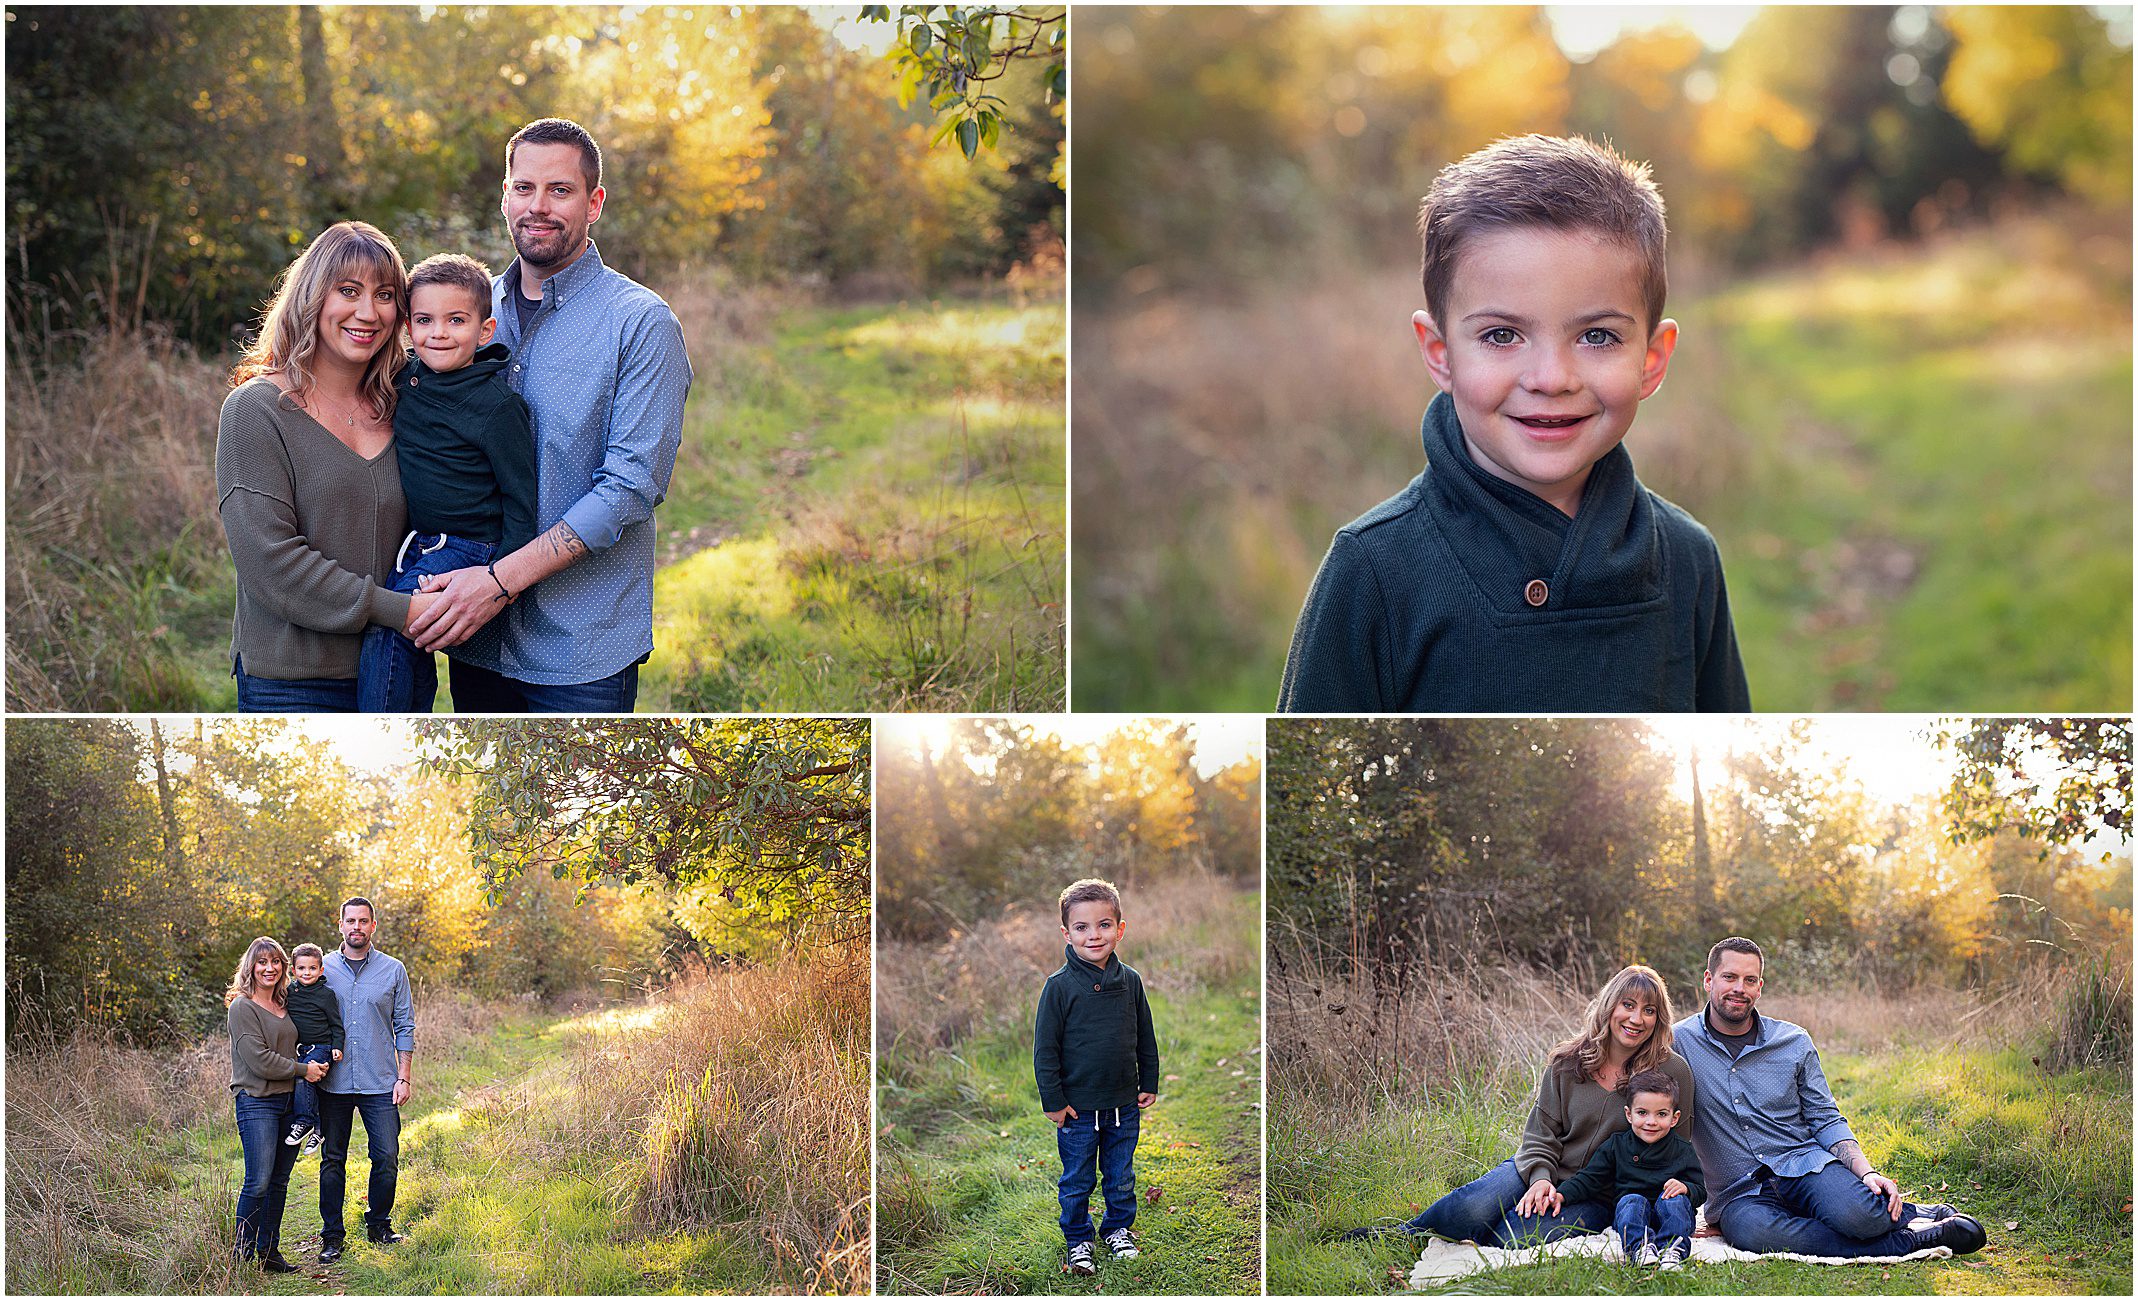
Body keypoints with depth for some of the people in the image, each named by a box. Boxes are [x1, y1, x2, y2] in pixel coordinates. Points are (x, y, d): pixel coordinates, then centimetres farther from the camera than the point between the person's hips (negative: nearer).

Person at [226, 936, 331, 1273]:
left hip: (290, 1100, 7)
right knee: (258, 1182, -10)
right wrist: (303, 1070, -9)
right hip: (257, 1102, -7)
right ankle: (242, 1252, -1)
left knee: (279, 1181, 9)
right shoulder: (242, 1007, -7)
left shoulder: (286, 1004, 14)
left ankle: (269, 1251, 15)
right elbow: (259, 1060, -14)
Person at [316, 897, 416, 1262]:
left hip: (380, 1084, 0)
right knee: (332, 1160, 5)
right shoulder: (322, 969, 5)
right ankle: (332, 1236, 14)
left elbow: (405, 1027, 7)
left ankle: (379, 1225, 18)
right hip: (334, 1082, 0)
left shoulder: (393, 971, 5)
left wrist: (404, 1078, 1)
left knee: (387, 1159, -2)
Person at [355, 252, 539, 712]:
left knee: (387, 632, -22)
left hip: (467, 547, -7)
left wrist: (501, 581, -13)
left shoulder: (499, 406, -14)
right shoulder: (404, 376, 4)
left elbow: (521, 499, -10)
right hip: (412, 544, 7)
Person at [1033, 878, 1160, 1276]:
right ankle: (1078, 1240, 26)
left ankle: (1118, 1229, 36)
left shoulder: (1130, 981, -1)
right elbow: (1045, 1048, -9)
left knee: (1121, 1176, 17)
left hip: (1124, 1105, 3)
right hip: (1077, 1108, -3)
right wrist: (1053, 1101, -10)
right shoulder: (1060, 986, -13)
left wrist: (1149, 1085, 11)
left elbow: (1146, 1038, 11)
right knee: (1077, 1181, 9)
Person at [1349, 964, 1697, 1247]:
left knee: (1516, 1234, -32)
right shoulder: (1565, 1063, 0)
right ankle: (1401, 1235, -5)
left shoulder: (1673, 1072, -6)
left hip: (1599, 1197, -1)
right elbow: (1541, 1133, 2)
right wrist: (1541, 1178, -17)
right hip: (1544, 1172, 2)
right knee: (1472, 1208, -33)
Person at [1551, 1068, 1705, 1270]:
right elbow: (1589, 1179, 8)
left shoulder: (1682, 1151, 7)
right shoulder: (1616, 1146, 9)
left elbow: (1701, 1192, 5)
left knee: (1675, 1199, -29)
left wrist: (1685, 1188, -20)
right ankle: (1639, 1247, -52)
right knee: (1632, 1200, -30)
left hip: (1668, 1216, 0)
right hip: (1631, 1216, 0)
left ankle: (1672, 1249, -45)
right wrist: (1561, 1195, -8)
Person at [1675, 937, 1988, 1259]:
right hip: (1739, 1193, -1)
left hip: (1804, 1163, 1)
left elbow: (1826, 1121, 9)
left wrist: (1867, 1172, -7)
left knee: (1859, 1214, -35)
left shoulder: (1794, 1042, 8)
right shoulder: (1678, 1042, 1)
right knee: (1750, 1229, -39)